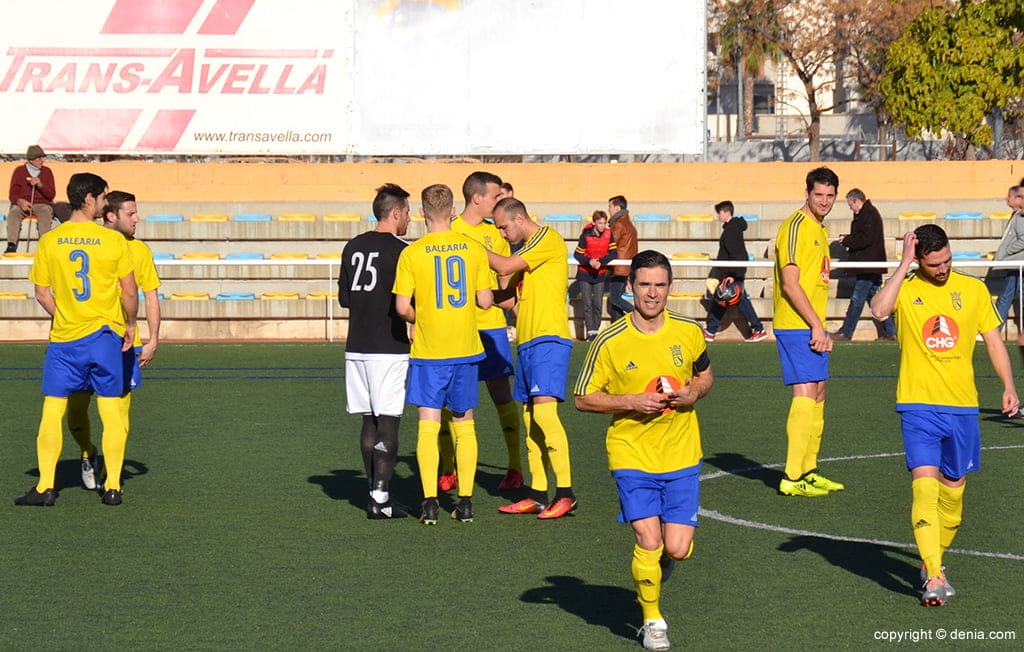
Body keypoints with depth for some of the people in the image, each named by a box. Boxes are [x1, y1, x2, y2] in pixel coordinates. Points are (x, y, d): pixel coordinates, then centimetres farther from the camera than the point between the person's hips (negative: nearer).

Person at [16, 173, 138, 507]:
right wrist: (130, 325, 11)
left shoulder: (49, 241, -1)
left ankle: (46, 486, -1)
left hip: (63, 339, 1)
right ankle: (113, 486, 5)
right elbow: (130, 293, -5)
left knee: (52, 411, 4)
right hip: (106, 335, -1)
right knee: (111, 411, 6)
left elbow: (42, 294, 1)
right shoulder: (114, 240, -7)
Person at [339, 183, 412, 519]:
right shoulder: (400, 250, -10)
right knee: (388, 422, -5)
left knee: (369, 421, 11)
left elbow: (344, 298, 15)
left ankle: (376, 494, 14)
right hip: (389, 349, -6)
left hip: (356, 348, 6)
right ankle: (381, 497, -9)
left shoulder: (352, 247, 10)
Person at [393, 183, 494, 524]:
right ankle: (465, 502, 12)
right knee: (464, 426, 12)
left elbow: (402, 306, -9)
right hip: (466, 347, 2)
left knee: (428, 426, 2)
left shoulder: (412, 253, -8)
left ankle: (430, 503, -4)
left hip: (428, 351, -2)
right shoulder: (474, 249, -2)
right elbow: (485, 300, -1)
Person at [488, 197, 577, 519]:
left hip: (549, 339, -10)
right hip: (527, 341, 10)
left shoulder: (548, 239, -6)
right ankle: (538, 495, 10)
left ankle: (565, 492, -17)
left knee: (544, 410, -18)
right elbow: (511, 296, 26)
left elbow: (504, 266, -11)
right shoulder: (526, 249, 23)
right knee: (530, 419, 7)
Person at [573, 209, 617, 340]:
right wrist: (590, 261, -28)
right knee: (587, 304, -6)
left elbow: (614, 253, -9)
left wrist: (600, 262, -24)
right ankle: (590, 332, -8)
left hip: (600, 275, 2)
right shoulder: (586, 235, -15)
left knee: (597, 304, 0)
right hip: (585, 274, -2)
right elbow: (577, 254, -10)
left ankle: (596, 330, 7)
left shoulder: (608, 234, -7)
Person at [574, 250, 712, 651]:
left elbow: (705, 374, 17)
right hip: (632, 455, -2)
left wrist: (693, 394, -6)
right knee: (648, 542, -12)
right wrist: (631, 402, -17)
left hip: (681, 456, 2)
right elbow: (584, 399, -2)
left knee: (678, 549, -5)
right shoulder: (610, 342, -9)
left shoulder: (689, 333, -1)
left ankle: (659, 557, 34)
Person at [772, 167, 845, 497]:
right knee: (805, 394, -12)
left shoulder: (820, 231, 18)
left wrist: (822, 329, 16)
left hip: (813, 327, 10)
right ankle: (792, 478, -12)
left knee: (818, 395, 13)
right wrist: (816, 326, -17)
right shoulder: (796, 227, -12)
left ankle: (808, 470, 21)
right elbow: (790, 284, -18)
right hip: (796, 325, -10)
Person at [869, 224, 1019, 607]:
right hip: (918, 406, -3)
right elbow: (879, 310, -22)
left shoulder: (973, 290, 7)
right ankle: (934, 578, -21)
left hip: (962, 406, 3)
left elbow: (994, 341, 12)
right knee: (924, 486, -16)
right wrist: (904, 265, -17)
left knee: (953, 489, 10)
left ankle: (935, 557, 32)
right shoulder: (905, 289, 0)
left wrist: (1008, 386, 1)